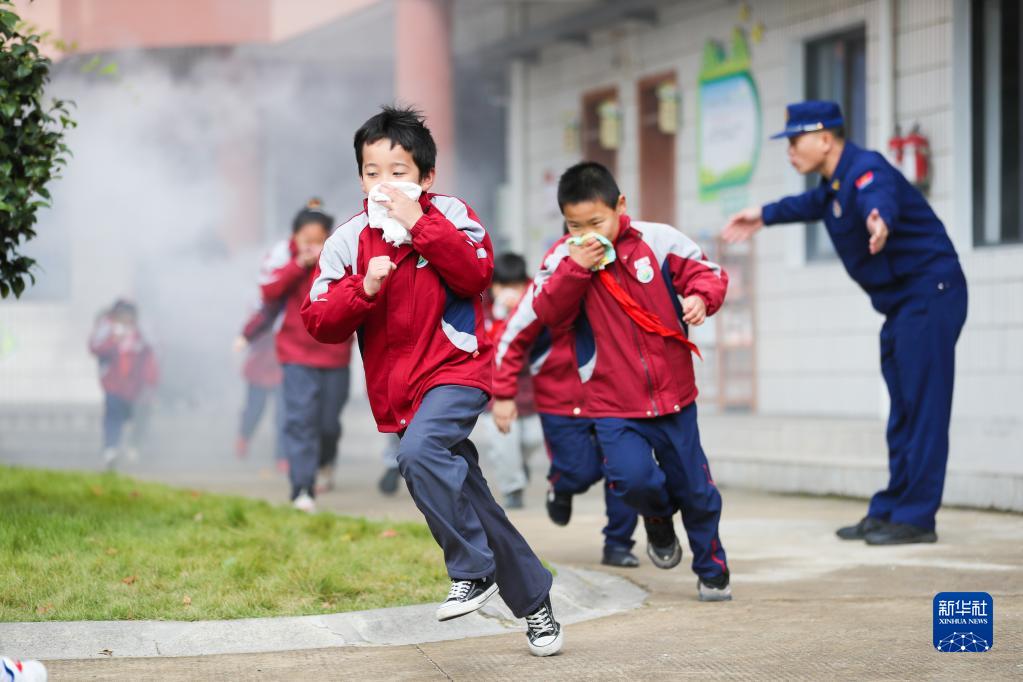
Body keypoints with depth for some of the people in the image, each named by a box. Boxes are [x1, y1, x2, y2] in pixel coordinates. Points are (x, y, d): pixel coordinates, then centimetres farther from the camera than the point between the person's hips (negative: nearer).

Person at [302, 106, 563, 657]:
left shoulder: (449, 214, -2)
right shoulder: (348, 240, 2)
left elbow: (477, 274, -17)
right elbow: (319, 323, -3)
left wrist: (419, 224, -19)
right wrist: (364, 289, -20)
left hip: (455, 368, -4)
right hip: (399, 389, 4)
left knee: (419, 453, -32)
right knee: (470, 501, 10)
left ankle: (474, 571, -17)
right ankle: (533, 599, 26)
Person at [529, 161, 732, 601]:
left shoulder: (657, 240, -5)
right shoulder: (563, 257, -3)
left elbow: (706, 273, 1)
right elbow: (548, 313, -12)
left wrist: (701, 297, -20)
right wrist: (575, 268, -23)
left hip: (673, 394, 1)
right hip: (613, 404, -1)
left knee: (694, 487, 10)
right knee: (633, 477, -22)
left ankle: (712, 569, 33)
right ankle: (658, 520, 14)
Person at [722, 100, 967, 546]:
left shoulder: (866, 170, -20)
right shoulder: (834, 182, 11)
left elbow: (880, 200, -44)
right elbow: (812, 204, 35)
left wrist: (879, 221, -67)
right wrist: (764, 216, 48)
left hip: (929, 292, -11)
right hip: (900, 303, 11)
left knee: (923, 405, -12)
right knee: (902, 409, 14)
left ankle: (915, 517, -12)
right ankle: (889, 510, 21)